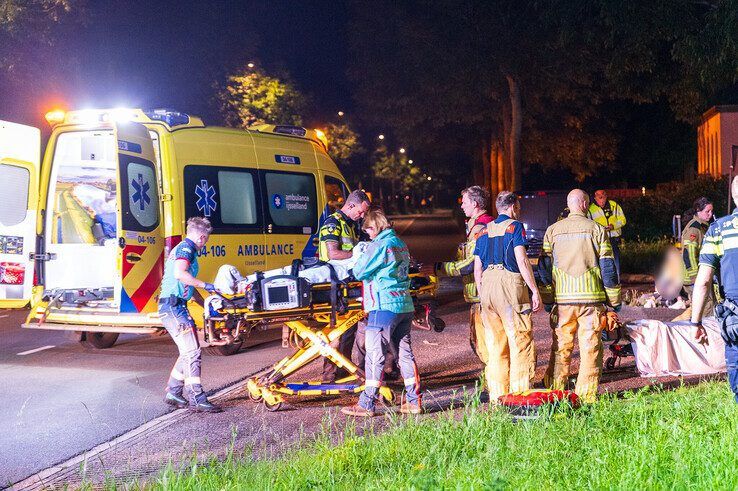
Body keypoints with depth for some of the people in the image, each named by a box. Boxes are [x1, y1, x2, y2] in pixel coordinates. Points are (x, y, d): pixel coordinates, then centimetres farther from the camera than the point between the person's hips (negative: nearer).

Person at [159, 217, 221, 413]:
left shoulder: (181, 248, 24)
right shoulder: (186, 248, -8)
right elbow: (180, 273, -28)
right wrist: (205, 285, -21)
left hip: (173, 307, 10)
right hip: (173, 307, -10)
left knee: (188, 353, 14)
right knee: (192, 352, -12)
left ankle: (173, 393, 19)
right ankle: (197, 399, -13)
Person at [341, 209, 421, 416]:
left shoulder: (379, 245, -10)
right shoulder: (400, 244, 16)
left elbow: (359, 272, -8)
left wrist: (359, 259, 13)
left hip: (384, 306, -8)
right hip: (405, 305, 8)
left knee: (375, 354, -4)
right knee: (405, 352, 10)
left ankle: (366, 404, -1)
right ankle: (413, 401, 12)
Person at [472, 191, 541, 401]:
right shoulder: (514, 226, -1)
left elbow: (477, 268, 15)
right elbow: (522, 261, -10)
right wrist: (535, 291, -8)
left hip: (487, 285, 6)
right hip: (510, 284, -6)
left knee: (494, 344, 10)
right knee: (520, 341, -1)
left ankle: (497, 395, 13)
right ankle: (519, 393, -2)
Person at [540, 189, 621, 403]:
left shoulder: (553, 230, 7)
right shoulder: (596, 229, 0)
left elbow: (544, 266, 7)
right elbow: (607, 266, 0)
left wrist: (547, 299, 14)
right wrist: (614, 299, 7)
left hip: (562, 298, 2)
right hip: (591, 297, -2)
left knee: (560, 347, 9)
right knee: (590, 346, 4)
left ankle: (554, 391, 11)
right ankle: (586, 393, 5)